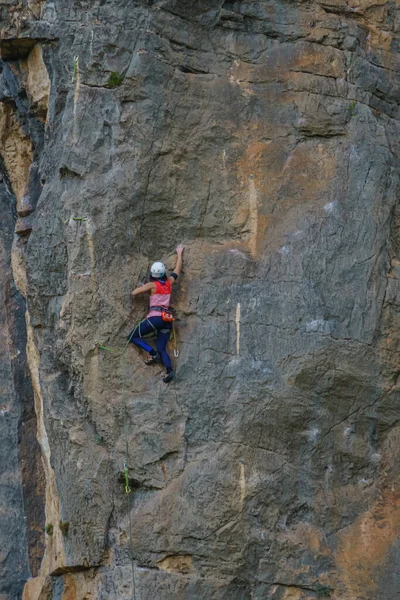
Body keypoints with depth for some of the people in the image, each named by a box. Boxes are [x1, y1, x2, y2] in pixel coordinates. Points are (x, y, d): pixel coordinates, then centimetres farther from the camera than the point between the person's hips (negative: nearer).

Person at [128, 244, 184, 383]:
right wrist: (179, 254, 40)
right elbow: (177, 269, 27)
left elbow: (134, 293, -1)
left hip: (155, 317, -6)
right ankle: (169, 370, -20)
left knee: (133, 336, 5)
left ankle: (152, 353, -12)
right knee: (161, 348, 6)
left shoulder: (152, 285, -2)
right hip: (167, 319, 6)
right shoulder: (169, 282, 11)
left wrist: (142, 287, 19)